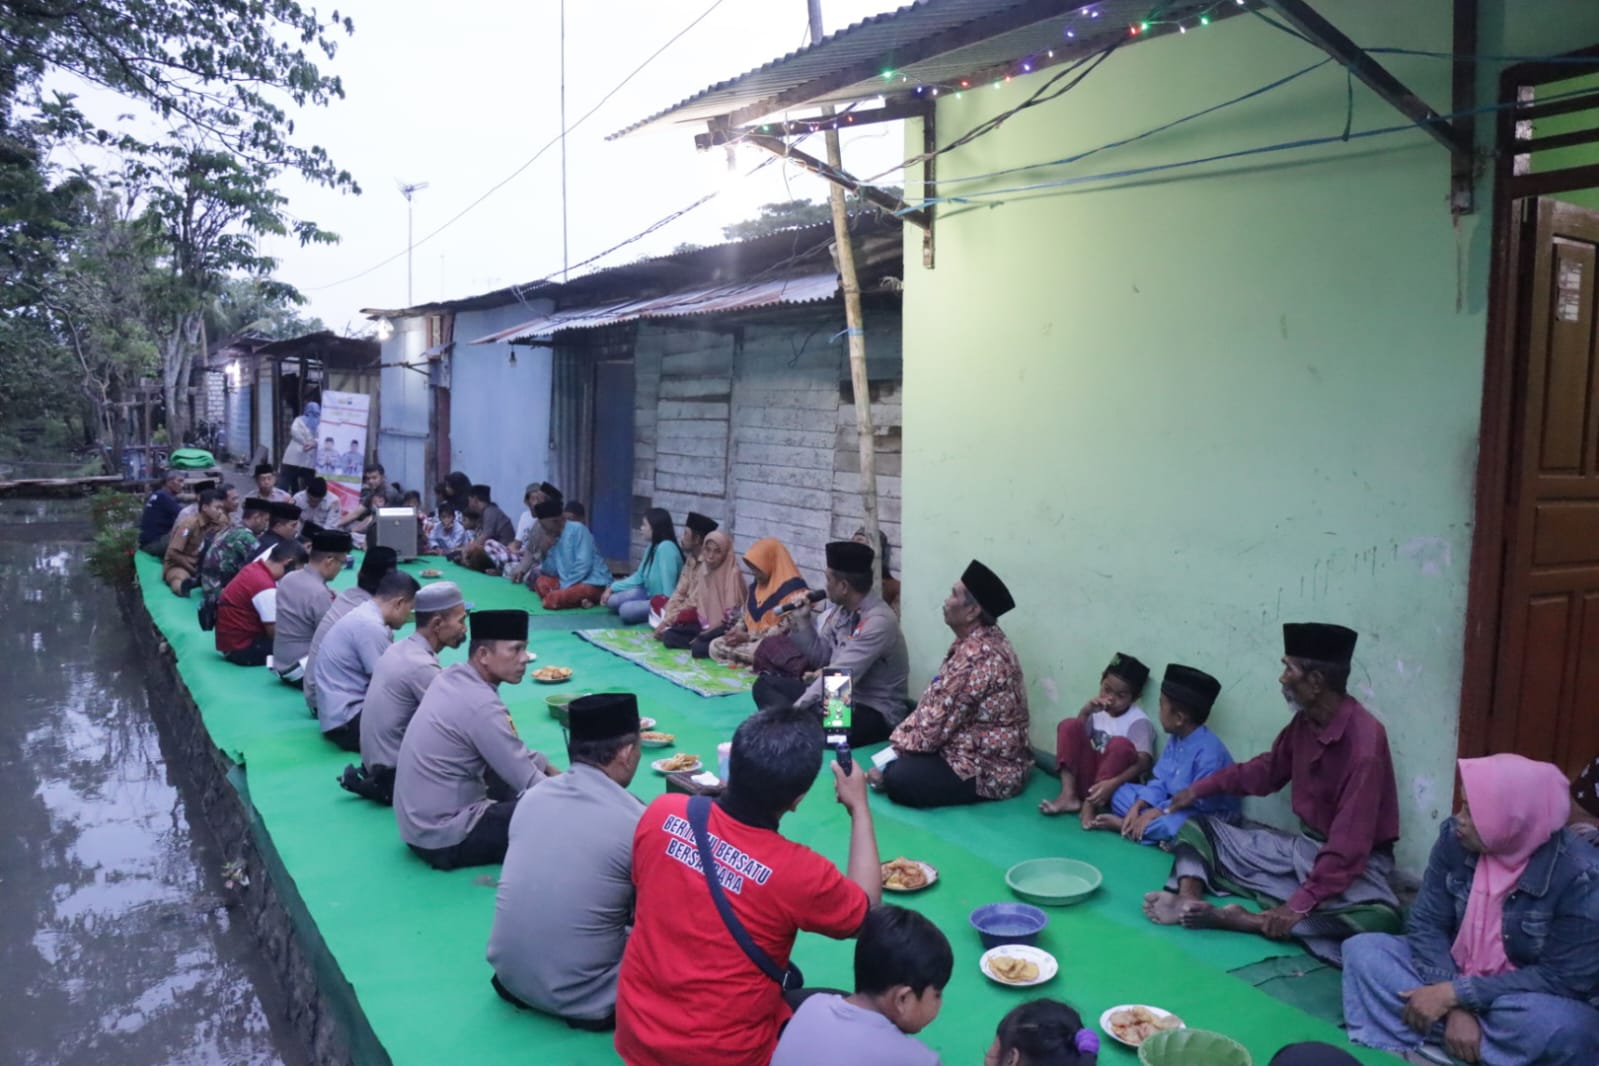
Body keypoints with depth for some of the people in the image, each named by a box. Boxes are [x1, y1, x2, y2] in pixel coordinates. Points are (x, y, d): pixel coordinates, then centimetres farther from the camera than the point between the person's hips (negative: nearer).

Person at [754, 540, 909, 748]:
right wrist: (802, 619, 2)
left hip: (874, 713, -9)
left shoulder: (879, 622, -20)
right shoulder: (843, 612, 7)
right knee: (765, 683, 2)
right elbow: (820, 659, 14)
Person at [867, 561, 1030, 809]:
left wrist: (897, 749, -12)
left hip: (991, 769, -10)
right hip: (977, 749, 10)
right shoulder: (977, 640, 6)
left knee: (898, 779, -24)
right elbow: (936, 701, 11)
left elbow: (939, 722, -24)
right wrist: (899, 740, 2)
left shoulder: (977, 655, -27)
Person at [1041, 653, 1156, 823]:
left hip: (1117, 785, -5)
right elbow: (1074, 738, 4)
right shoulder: (1098, 710, 7)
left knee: (1120, 744, -32)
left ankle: (1090, 804, -27)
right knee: (1069, 725, -12)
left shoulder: (1138, 721, -11)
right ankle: (1069, 796, -22)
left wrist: (1113, 783, -37)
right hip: (1089, 775, 5)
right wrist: (1085, 712, -11)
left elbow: (1144, 762, -22)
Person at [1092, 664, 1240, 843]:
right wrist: (1137, 806, -11)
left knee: (1169, 823, -40)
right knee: (1121, 791, 4)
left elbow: (1201, 803, -27)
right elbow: (1160, 781, 4)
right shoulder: (1176, 739, 2)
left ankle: (1125, 825, -18)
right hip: (1174, 805, 9)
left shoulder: (1209, 751, -27)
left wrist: (1156, 812, -25)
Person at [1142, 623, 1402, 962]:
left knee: (1380, 918, -40)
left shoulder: (1364, 740, -26)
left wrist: (1299, 905, -33)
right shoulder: (1304, 721, -3)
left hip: (1354, 862, -7)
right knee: (1197, 829, 4)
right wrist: (1199, 788, 16)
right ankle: (1188, 900, -24)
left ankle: (1247, 920, -38)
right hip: (1302, 846, 7)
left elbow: (1349, 846, -30)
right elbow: (1266, 770, 18)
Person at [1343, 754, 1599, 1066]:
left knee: (1565, 1027, -37)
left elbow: (1563, 979, -23)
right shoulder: (1456, 838, -12)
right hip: (1453, 971, 4)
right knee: (1362, 950, -15)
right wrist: (1455, 1007, -25)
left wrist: (1455, 994, -25)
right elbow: (1426, 923, -10)